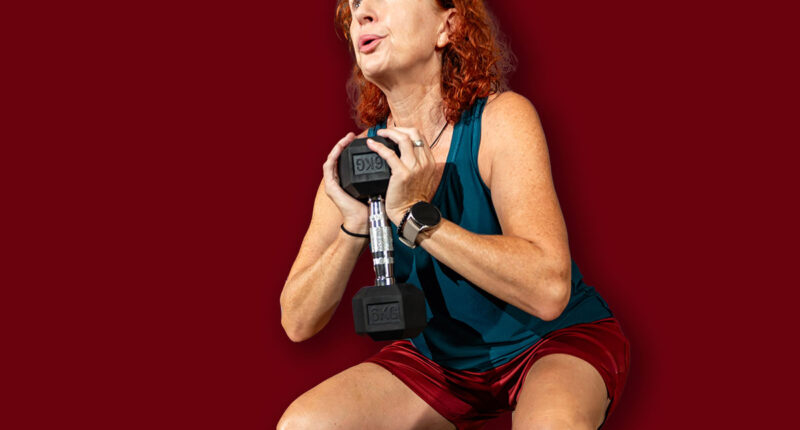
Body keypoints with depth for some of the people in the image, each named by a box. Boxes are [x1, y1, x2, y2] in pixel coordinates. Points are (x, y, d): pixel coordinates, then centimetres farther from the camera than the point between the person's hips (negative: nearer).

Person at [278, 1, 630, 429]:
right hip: (439, 358, 5)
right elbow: (298, 323, -8)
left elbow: (548, 289, -31)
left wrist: (413, 214, -34)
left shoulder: (501, 119, -19)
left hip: (557, 340, -5)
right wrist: (354, 227, -25)